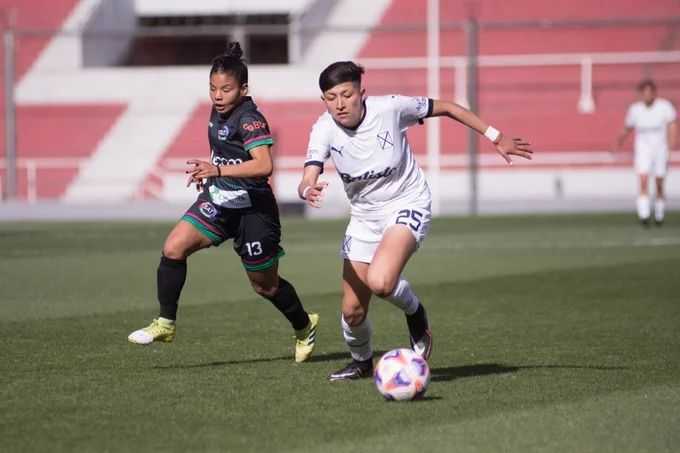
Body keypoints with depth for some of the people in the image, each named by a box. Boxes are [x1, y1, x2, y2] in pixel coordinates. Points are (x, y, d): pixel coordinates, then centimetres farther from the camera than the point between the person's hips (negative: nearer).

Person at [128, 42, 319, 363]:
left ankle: (305, 328, 35)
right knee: (173, 249, -12)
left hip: (252, 209, -7)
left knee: (265, 285, 8)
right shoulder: (218, 112, 5)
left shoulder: (249, 119, -22)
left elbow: (263, 165, -36)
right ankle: (165, 324, -2)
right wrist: (207, 172, 14)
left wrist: (219, 170, -43)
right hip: (218, 200, 7)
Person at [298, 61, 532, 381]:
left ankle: (415, 313, 3)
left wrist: (496, 138, 0)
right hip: (364, 215, 4)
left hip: (408, 204, -4)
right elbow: (307, 181, -28)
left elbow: (445, 108, -5)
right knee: (352, 309, 3)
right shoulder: (324, 130, -16)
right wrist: (309, 191, -54)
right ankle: (362, 361, 36)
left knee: (380, 281, -31)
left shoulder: (389, 108, -21)